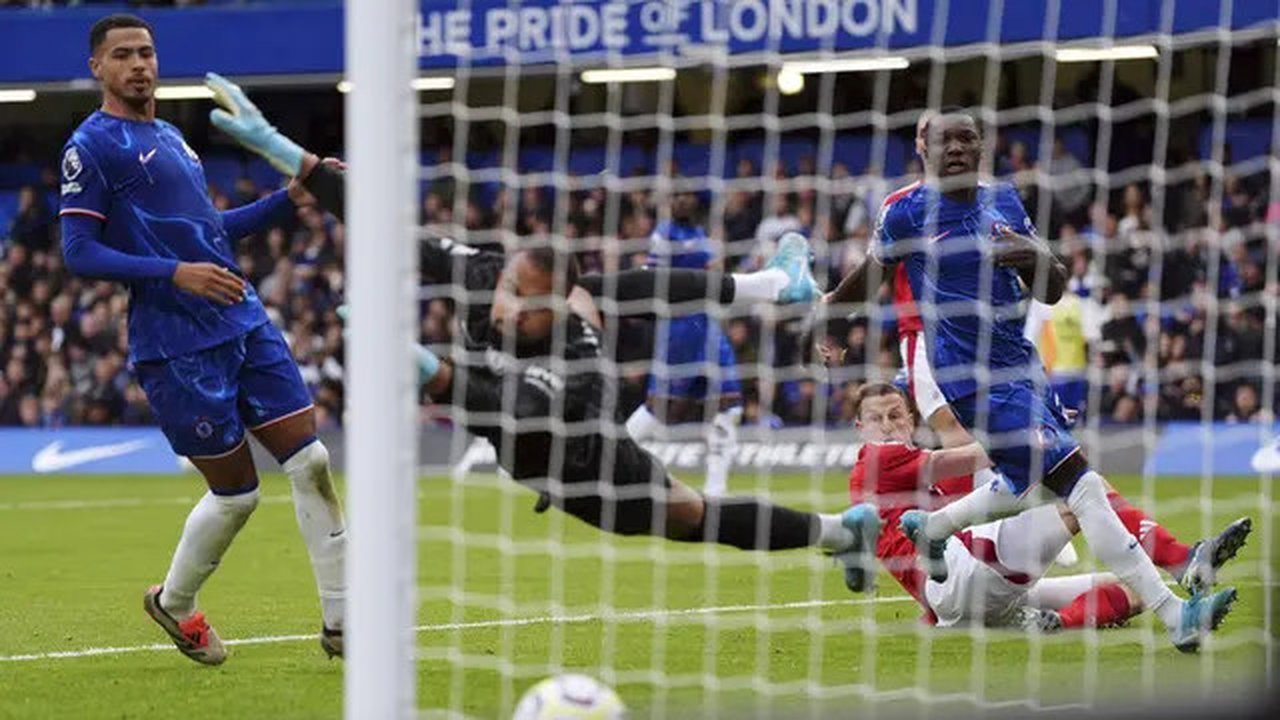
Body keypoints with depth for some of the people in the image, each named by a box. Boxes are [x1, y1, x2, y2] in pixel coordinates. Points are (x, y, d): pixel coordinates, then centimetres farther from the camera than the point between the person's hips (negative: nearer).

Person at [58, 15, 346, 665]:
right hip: (175, 346, -7)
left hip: (245, 324, 7)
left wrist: (289, 198, 17)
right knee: (236, 491, -2)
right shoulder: (91, 146, -6)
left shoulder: (169, 137, 19)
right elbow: (79, 253, -12)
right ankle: (174, 602, 24)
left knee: (310, 460, -1)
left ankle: (339, 621, 4)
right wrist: (175, 273, -22)